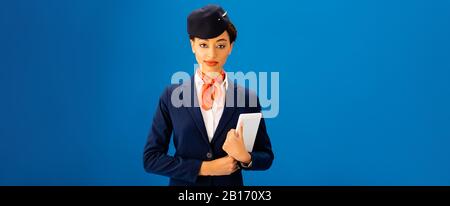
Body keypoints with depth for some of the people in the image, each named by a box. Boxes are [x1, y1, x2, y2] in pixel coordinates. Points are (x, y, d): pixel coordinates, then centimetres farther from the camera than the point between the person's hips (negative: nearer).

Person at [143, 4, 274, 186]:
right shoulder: (171, 96, -9)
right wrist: (205, 168, -16)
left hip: (231, 184, 1)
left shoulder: (248, 98, -8)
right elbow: (151, 158, -8)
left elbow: (266, 157, 0)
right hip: (183, 183, 0)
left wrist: (244, 157, -21)